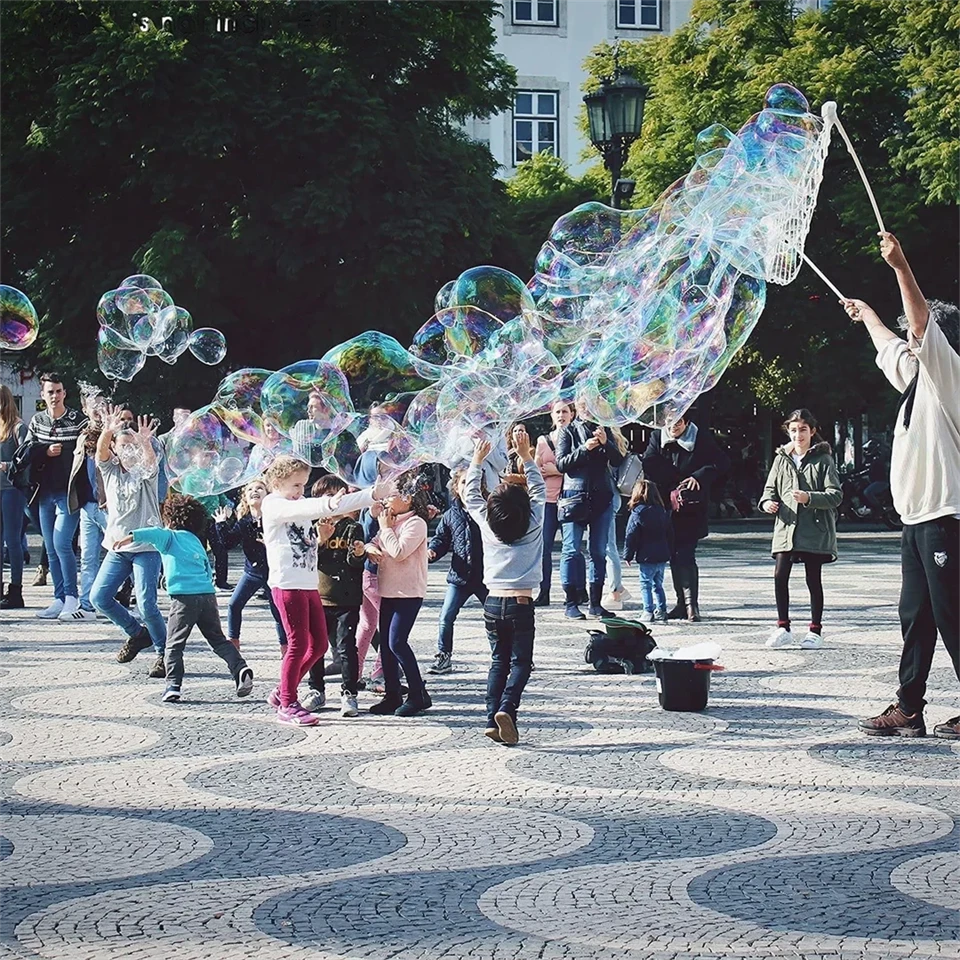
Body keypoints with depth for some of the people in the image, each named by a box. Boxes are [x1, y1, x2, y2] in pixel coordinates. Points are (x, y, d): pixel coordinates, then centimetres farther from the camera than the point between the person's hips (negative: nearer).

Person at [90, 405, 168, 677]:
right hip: (117, 547, 5)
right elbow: (101, 451, -13)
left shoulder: (144, 472, -1)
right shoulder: (110, 470, 8)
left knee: (146, 603, -14)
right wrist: (107, 431, -35)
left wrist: (145, 442, -47)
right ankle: (137, 633, 19)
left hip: (146, 547, -5)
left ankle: (164, 652, 2)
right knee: (98, 597, -1)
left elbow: (150, 460, -25)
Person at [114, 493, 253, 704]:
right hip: (208, 594, 5)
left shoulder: (170, 536, 8)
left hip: (184, 596, -5)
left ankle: (173, 686, -7)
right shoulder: (198, 543, 26)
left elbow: (154, 533, -12)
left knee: (174, 644, 2)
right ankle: (240, 668, -7)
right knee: (219, 640, 13)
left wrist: (130, 537, -20)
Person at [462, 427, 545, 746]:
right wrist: (526, 457, 12)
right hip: (521, 603, -2)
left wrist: (477, 460, 20)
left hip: (493, 603, 2)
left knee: (498, 662, 10)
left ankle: (493, 719, -2)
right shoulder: (533, 525, -5)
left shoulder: (487, 525, -2)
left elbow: (470, 495, 14)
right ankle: (507, 707, -20)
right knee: (521, 662, 3)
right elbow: (540, 489, 10)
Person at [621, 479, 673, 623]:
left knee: (646, 584, 1)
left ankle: (648, 612, -3)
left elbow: (630, 537, -9)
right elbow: (670, 534, 15)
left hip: (647, 557, -6)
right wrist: (669, 552, 22)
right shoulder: (662, 513, 9)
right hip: (662, 556, 6)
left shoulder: (636, 515, -9)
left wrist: (628, 555, -2)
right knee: (658, 585, 15)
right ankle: (661, 611, 14)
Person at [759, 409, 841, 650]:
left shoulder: (823, 460, -2)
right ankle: (783, 628, 7)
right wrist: (767, 501, -5)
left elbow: (836, 495, -8)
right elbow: (770, 488, 17)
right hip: (786, 528, 3)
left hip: (814, 530, -3)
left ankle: (815, 630, 14)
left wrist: (809, 498, -22)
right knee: (780, 576, -5)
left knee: (813, 580, 4)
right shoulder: (781, 458, 11)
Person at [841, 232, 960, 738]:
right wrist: (867, 315, 53)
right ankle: (908, 710, 11)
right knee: (916, 616, 9)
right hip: (917, 517, 10)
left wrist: (901, 267, -29)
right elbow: (889, 347, 38)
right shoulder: (918, 375, 19)